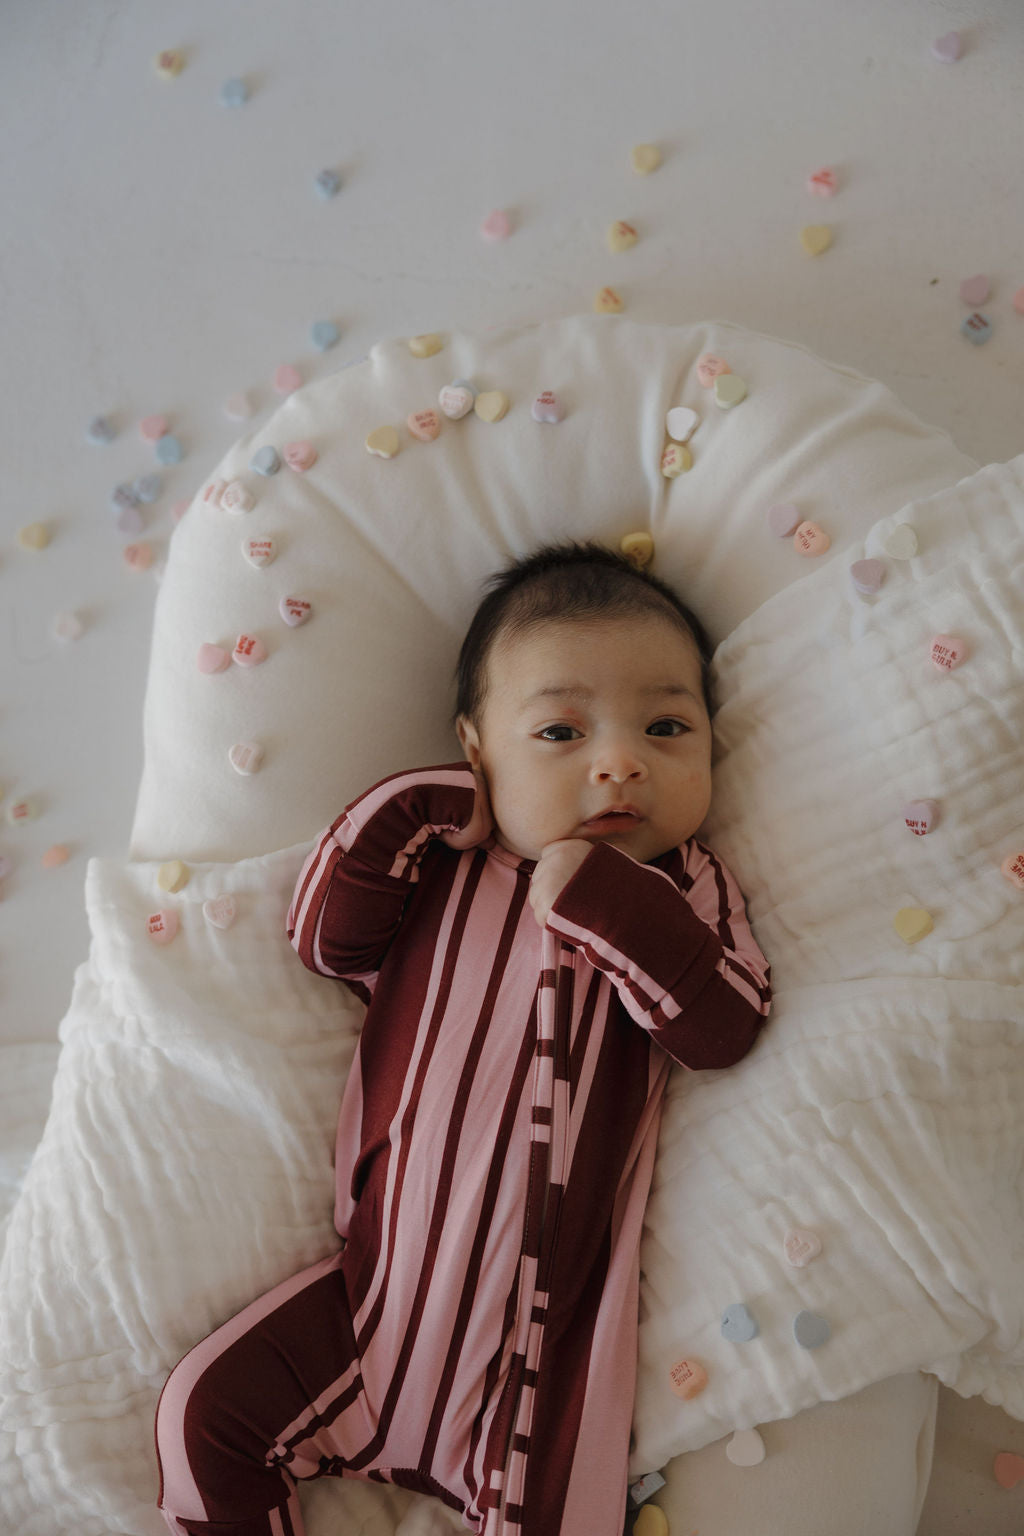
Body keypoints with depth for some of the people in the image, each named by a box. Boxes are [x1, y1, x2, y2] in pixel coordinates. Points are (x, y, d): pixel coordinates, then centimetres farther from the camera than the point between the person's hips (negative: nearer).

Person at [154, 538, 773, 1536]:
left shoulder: (679, 890, 0)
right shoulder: (436, 866, 5)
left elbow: (723, 1030, -13)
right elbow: (326, 940, -2)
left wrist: (605, 897, -22)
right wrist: (407, 812, -11)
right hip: (382, 1287, 2)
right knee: (206, 1413, 3)